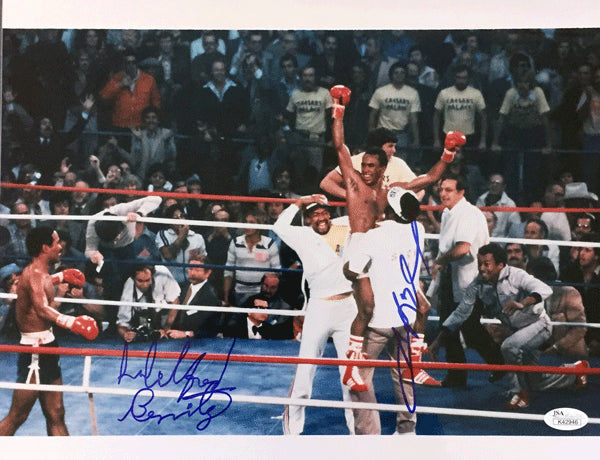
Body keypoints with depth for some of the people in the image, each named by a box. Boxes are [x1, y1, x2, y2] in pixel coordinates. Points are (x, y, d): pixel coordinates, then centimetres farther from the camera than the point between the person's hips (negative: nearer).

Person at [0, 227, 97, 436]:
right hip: (35, 351, -10)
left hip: (46, 347, 10)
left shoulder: (39, 273, 13)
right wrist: (71, 322, -52)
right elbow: (42, 309, -38)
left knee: (55, 416, 11)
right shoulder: (35, 274, -19)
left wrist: (60, 278, 43)